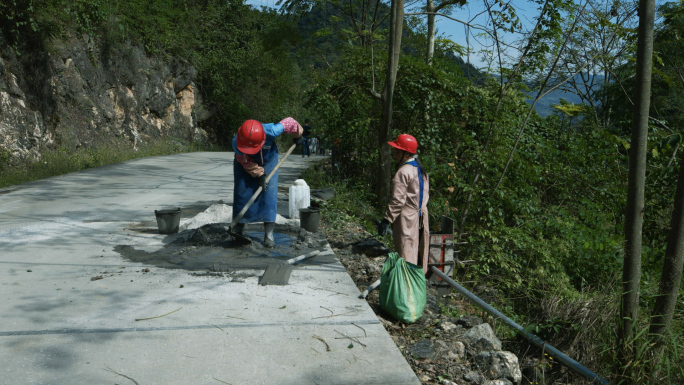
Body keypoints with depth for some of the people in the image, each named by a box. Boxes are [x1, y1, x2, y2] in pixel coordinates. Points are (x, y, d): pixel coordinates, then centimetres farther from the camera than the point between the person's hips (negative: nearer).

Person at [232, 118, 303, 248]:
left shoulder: (271, 131, -39)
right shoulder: (236, 143, -37)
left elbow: (288, 122, -19)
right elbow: (246, 161, -20)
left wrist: (298, 132, -1)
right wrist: (259, 175, -27)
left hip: (268, 161, 0)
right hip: (245, 161, 0)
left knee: (270, 192, -13)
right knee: (241, 192, -6)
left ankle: (268, 234, -9)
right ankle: (238, 231, 10)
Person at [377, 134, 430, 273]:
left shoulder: (403, 172, -16)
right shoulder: (421, 169, 12)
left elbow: (398, 200, -20)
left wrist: (387, 220, -18)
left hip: (406, 219, -9)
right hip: (421, 217, 9)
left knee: (405, 254, -4)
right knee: (419, 253, 15)